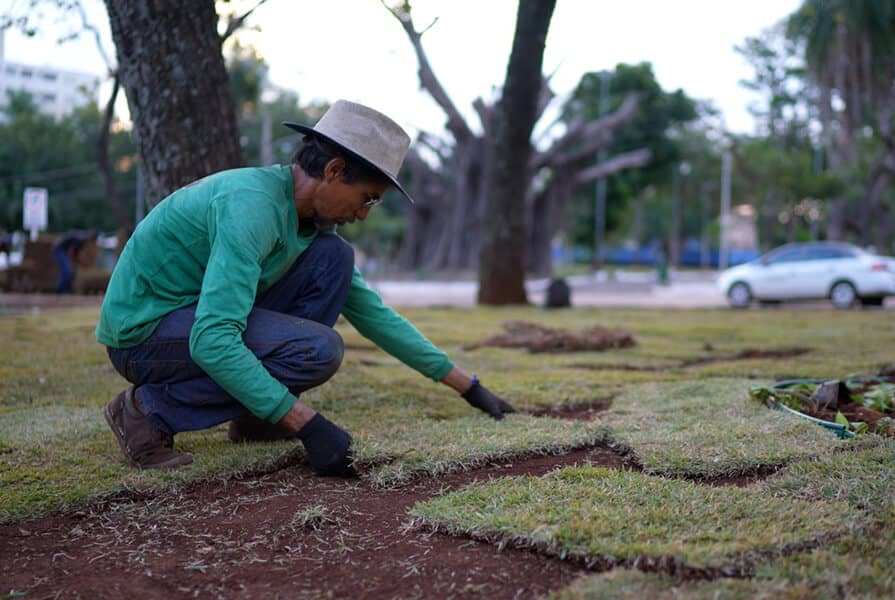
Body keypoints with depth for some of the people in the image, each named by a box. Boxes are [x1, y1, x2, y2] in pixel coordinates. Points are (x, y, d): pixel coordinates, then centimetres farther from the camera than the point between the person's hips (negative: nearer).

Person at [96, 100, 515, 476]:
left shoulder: (310, 220, 2)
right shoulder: (252, 206, -27)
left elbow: (372, 312, 8)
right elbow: (212, 341, -36)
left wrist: (465, 384, 7)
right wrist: (307, 425, -34)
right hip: (142, 331, -8)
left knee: (334, 257, -3)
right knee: (318, 349, -25)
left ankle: (255, 413, 3)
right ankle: (149, 410, -11)